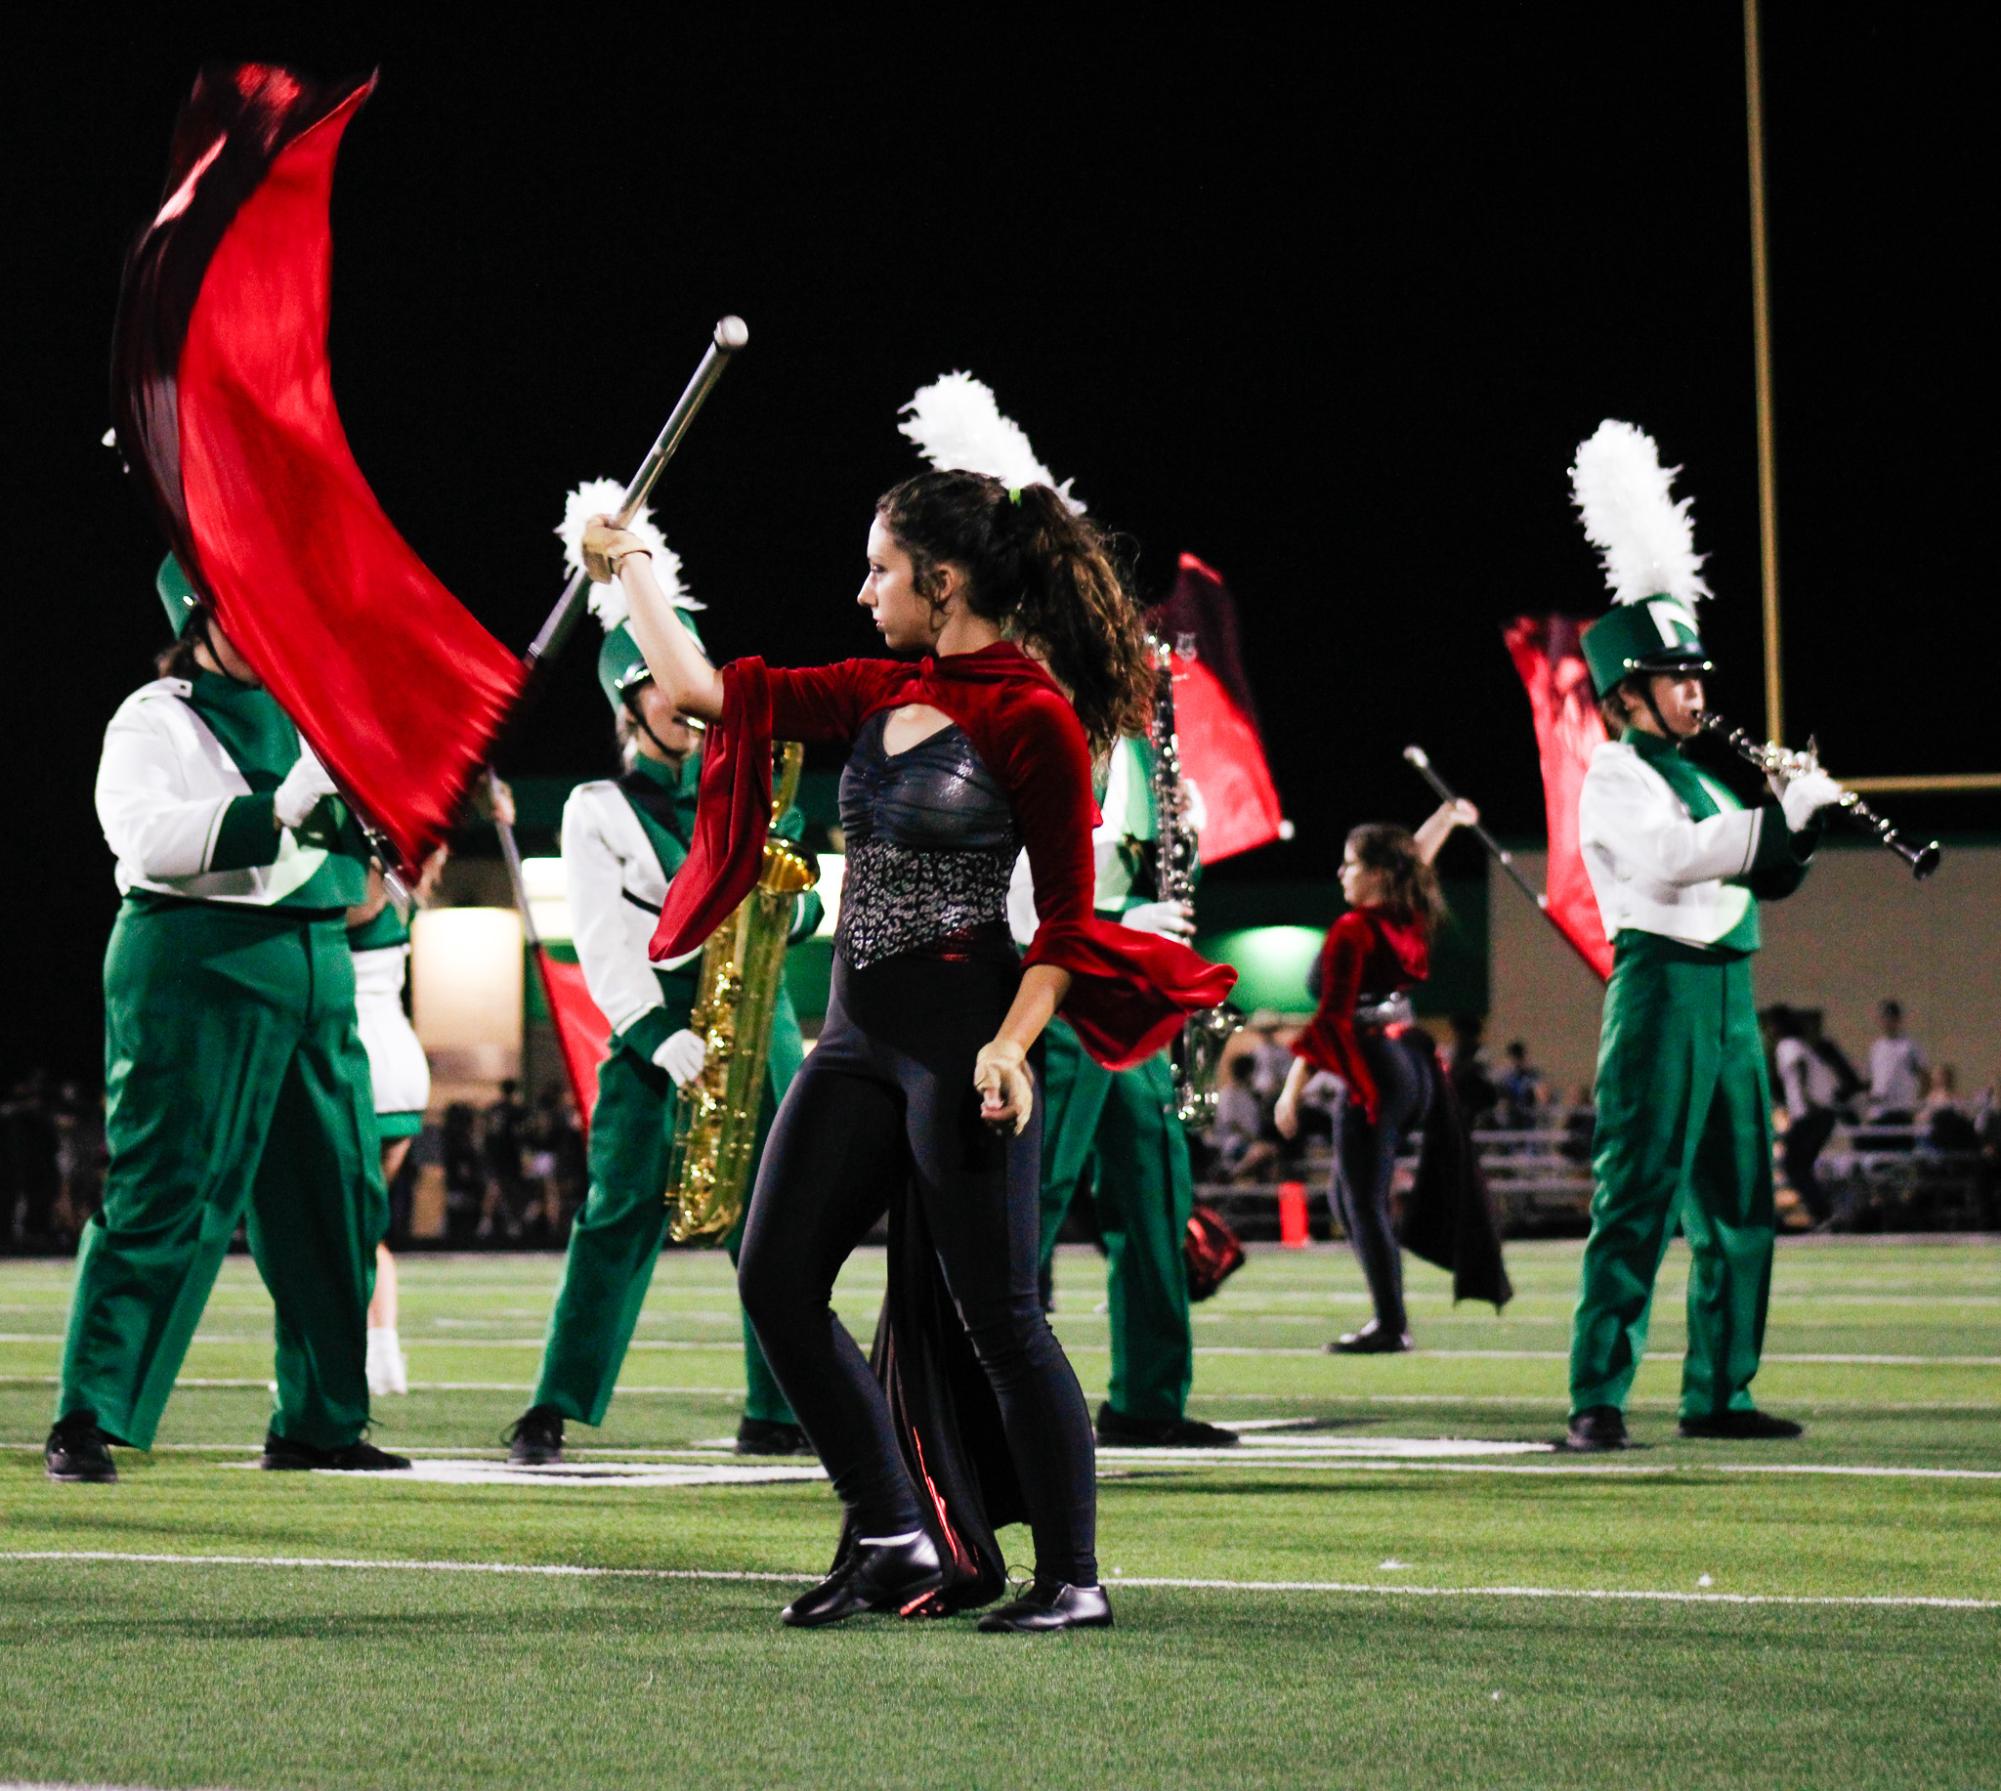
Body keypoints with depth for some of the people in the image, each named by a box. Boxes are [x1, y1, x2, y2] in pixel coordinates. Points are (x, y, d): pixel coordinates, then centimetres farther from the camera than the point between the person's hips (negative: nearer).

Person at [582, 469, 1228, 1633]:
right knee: (777, 1275, 3)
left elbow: (1069, 916, -9)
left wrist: (1011, 1045, -21)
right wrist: (629, 566, 19)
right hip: (861, 1033, 8)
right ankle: (897, 1537, 10)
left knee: (994, 1312, -6)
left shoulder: (1032, 717, -9)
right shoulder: (879, 695, 12)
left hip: (961, 1031, -8)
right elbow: (703, 692, 17)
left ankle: (1074, 1579, 2)